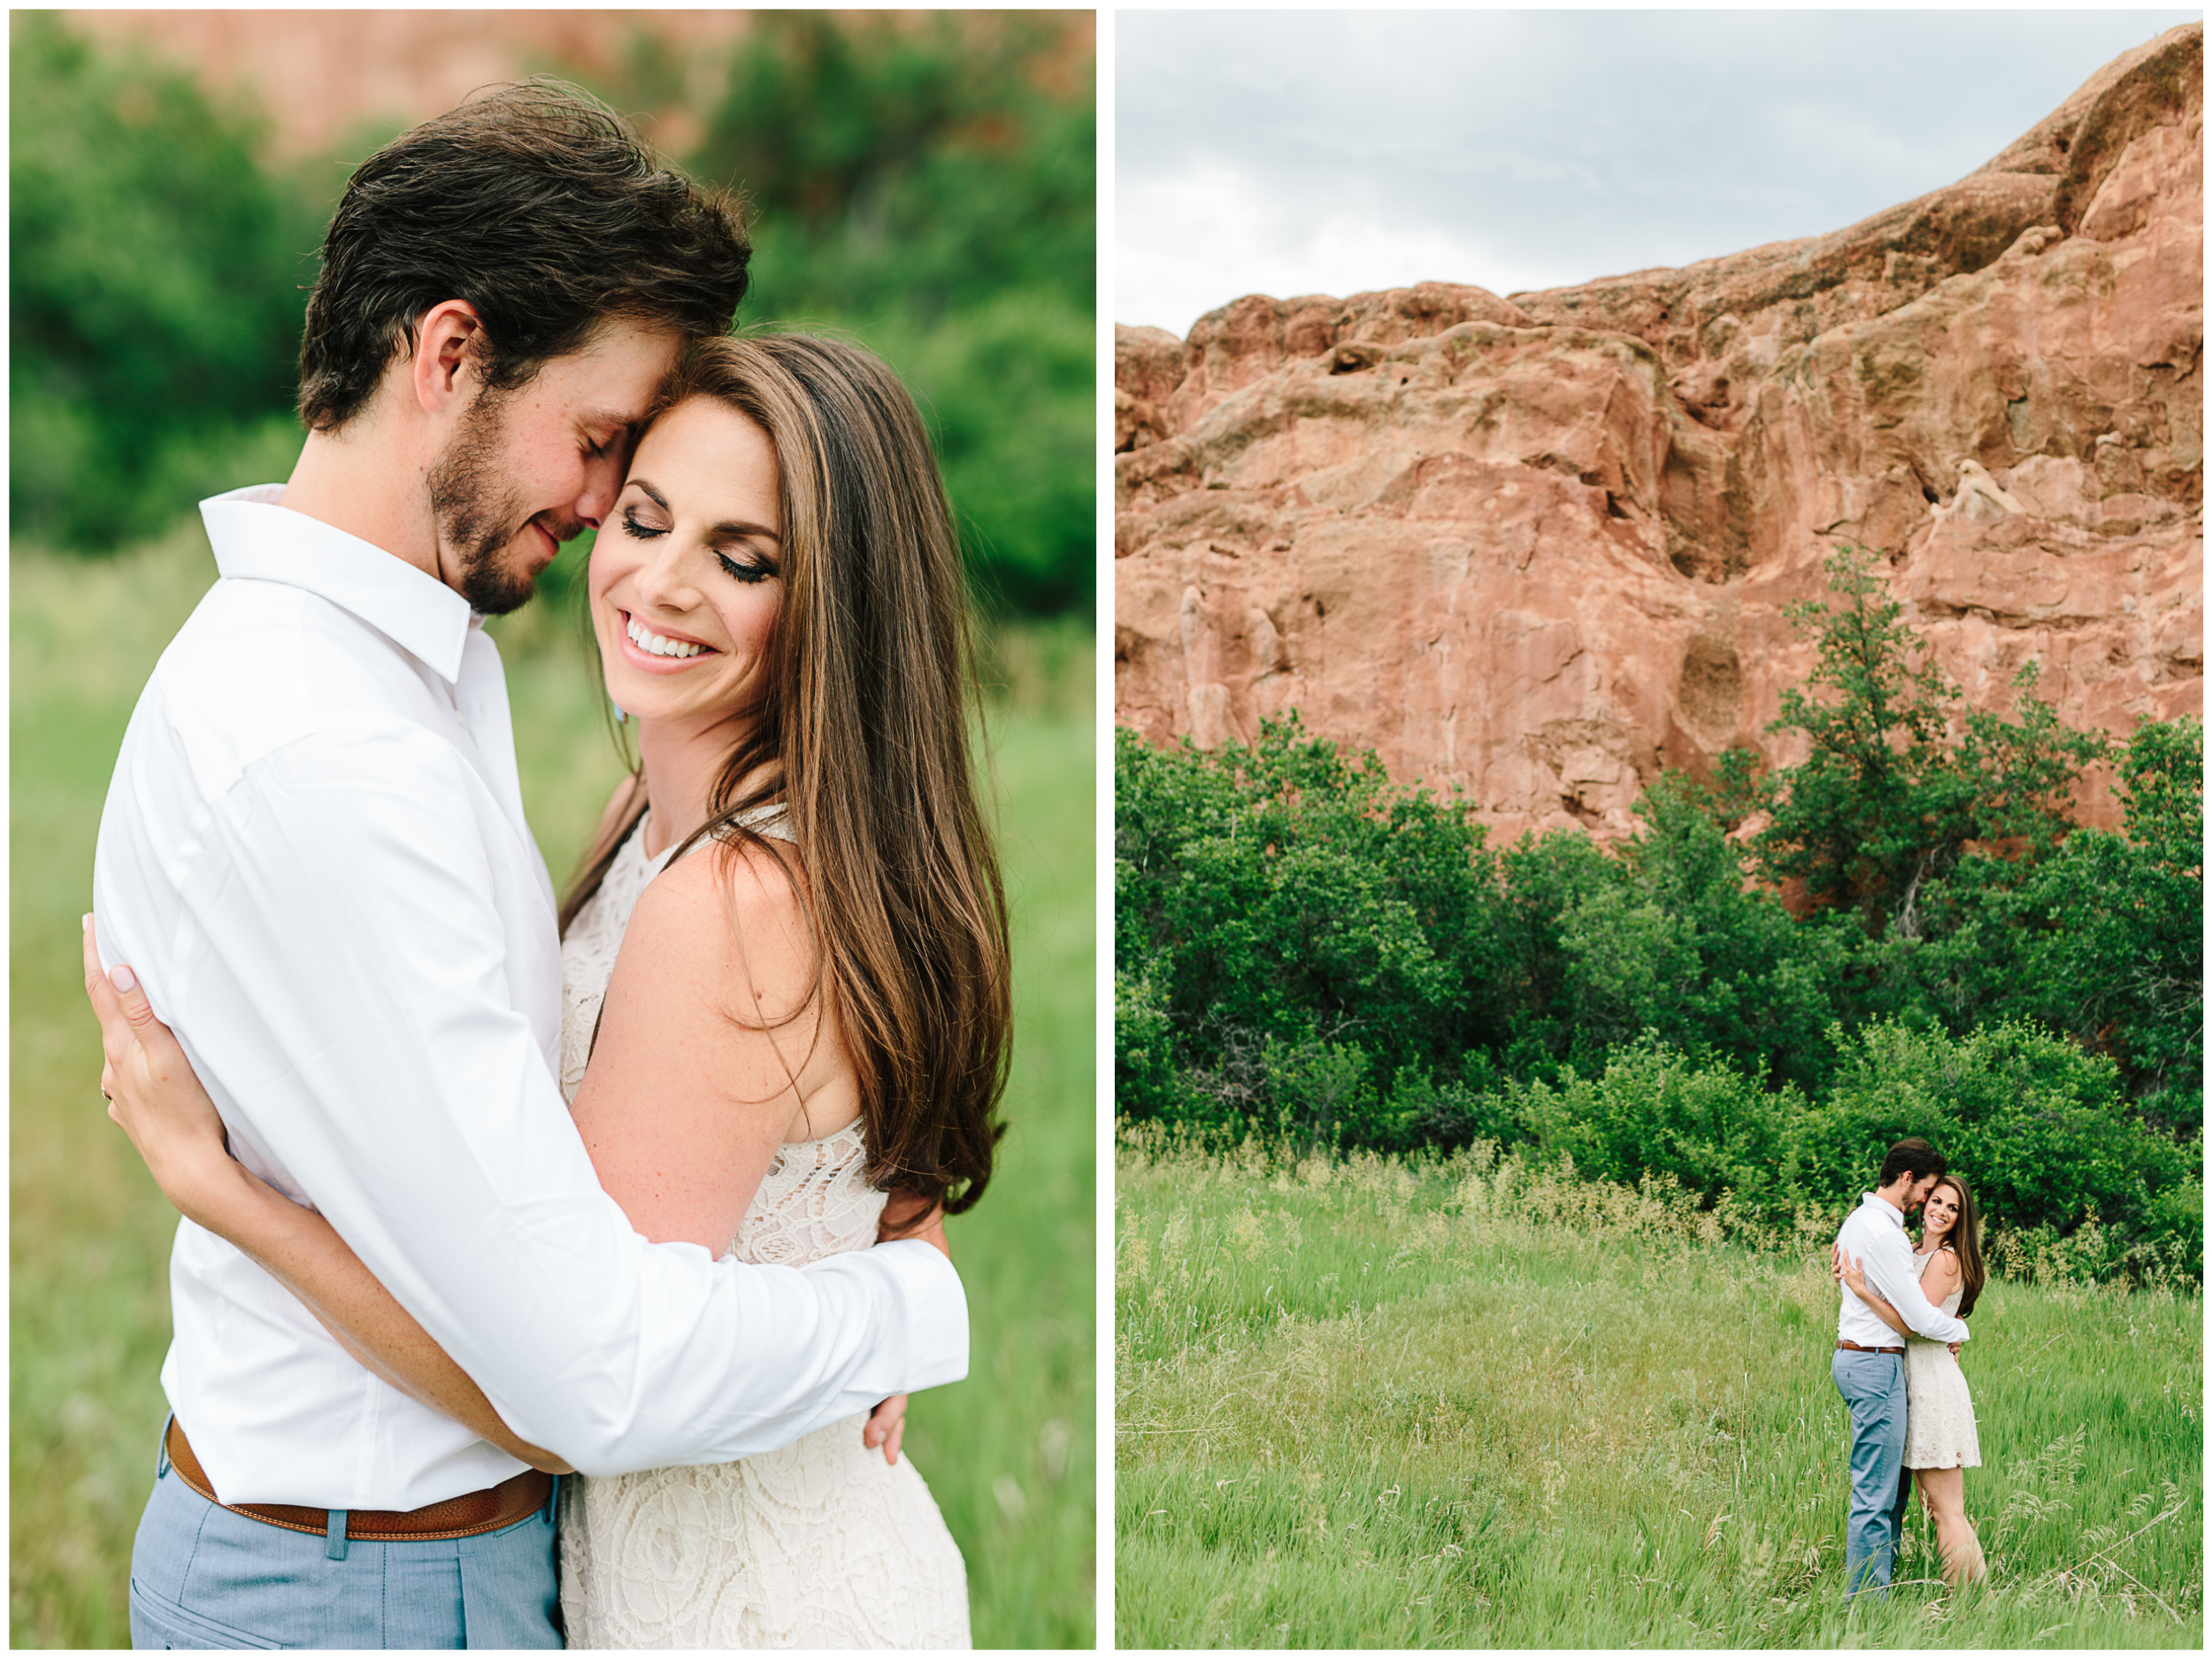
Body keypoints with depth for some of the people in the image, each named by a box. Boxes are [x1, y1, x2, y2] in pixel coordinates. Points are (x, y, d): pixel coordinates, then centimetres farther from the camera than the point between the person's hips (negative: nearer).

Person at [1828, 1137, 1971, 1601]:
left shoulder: (1857, 1220, 15)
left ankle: (1869, 1594, 17)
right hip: (1876, 1365, -11)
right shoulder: (1884, 1233, -18)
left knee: (1893, 1482, 14)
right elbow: (1919, 1317, -16)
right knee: (1875, 1493, -7)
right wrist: (1959, 1330, 3)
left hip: (1855, 1355, 11)